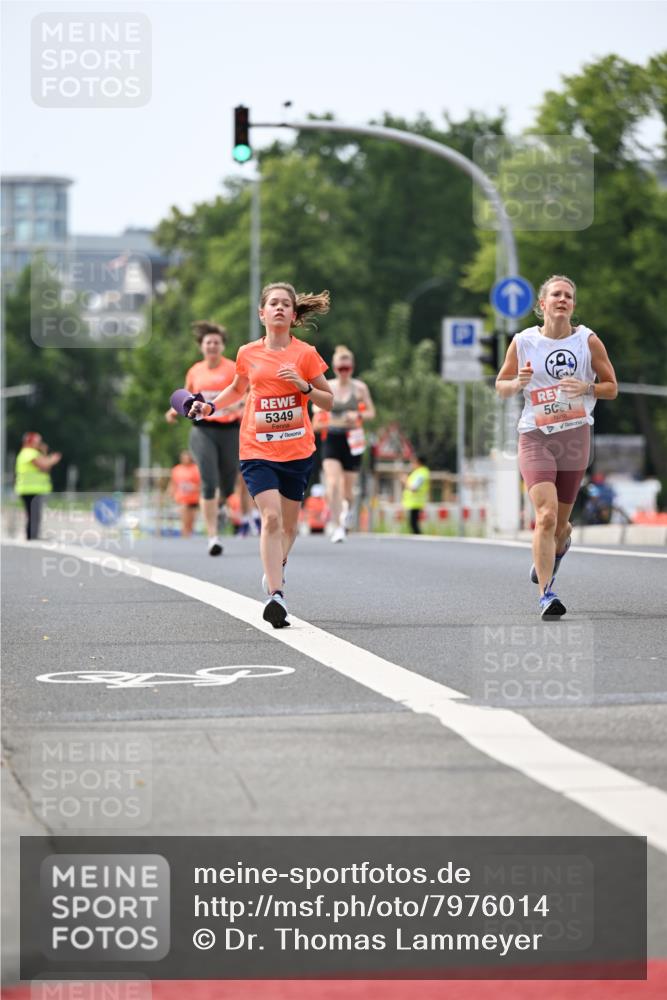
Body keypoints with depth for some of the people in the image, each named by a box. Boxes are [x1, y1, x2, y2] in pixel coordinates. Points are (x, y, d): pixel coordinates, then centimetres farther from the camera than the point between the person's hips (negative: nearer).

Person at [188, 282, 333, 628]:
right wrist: (210, 406, 9)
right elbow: (238, 388, 24)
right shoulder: (247, 353, 3)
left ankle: (275, 571, 42)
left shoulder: (305, 354, -1)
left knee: (288, 522, 11)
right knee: (271, 518, -17)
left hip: (297, 450, 1)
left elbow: (328, 401, 3)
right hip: (257, 450, -1)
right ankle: (276, 596, -23)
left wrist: (304, 386, -14)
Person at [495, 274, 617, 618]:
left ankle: (559, 546, 49)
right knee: (546, 515, -19)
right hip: (535, 437, -1)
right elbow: (501, 387, 11)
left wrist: (586, 388, -12)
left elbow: (611, 387, 8)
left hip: (575, 436, 2)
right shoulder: (523, 342, 1)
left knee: (559, 523, 10)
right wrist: (518, 382, -11)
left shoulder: (588, 341, 2)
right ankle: (546, 596, -18)